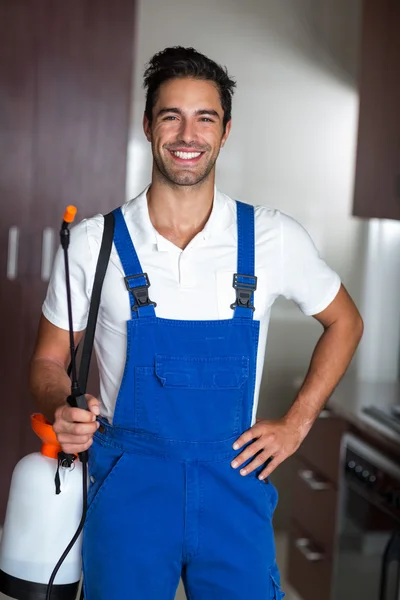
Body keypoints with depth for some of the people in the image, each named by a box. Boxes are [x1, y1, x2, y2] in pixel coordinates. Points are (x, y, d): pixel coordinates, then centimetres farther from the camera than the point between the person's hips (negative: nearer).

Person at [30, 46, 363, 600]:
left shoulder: (274, 238, -4)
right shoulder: (93, 242, -5)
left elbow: (344, 323, 12)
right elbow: (50, 360, 5)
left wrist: (296, 423, 4)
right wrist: (61, 410, -17)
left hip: (235, 483, 1)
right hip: (127, 486, 0)